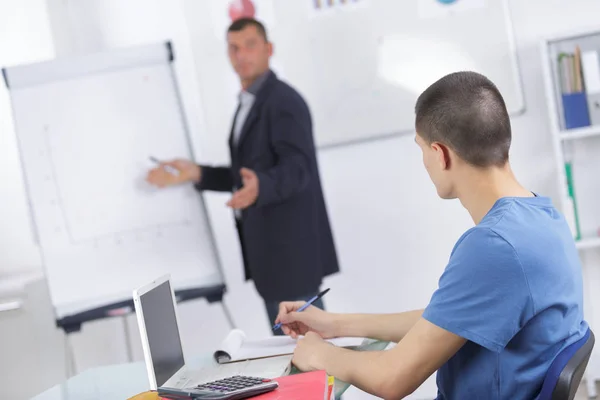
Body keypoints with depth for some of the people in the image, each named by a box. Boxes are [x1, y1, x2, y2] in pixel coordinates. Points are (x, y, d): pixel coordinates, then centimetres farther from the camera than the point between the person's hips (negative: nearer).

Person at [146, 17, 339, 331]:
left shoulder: (284, 101, -13)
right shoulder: (249, 105, 18)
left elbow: (296, 169, -23)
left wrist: (259, 188, -42)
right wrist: (195, 173, 10)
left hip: (291, 245, -10)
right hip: (268, 245, 10)